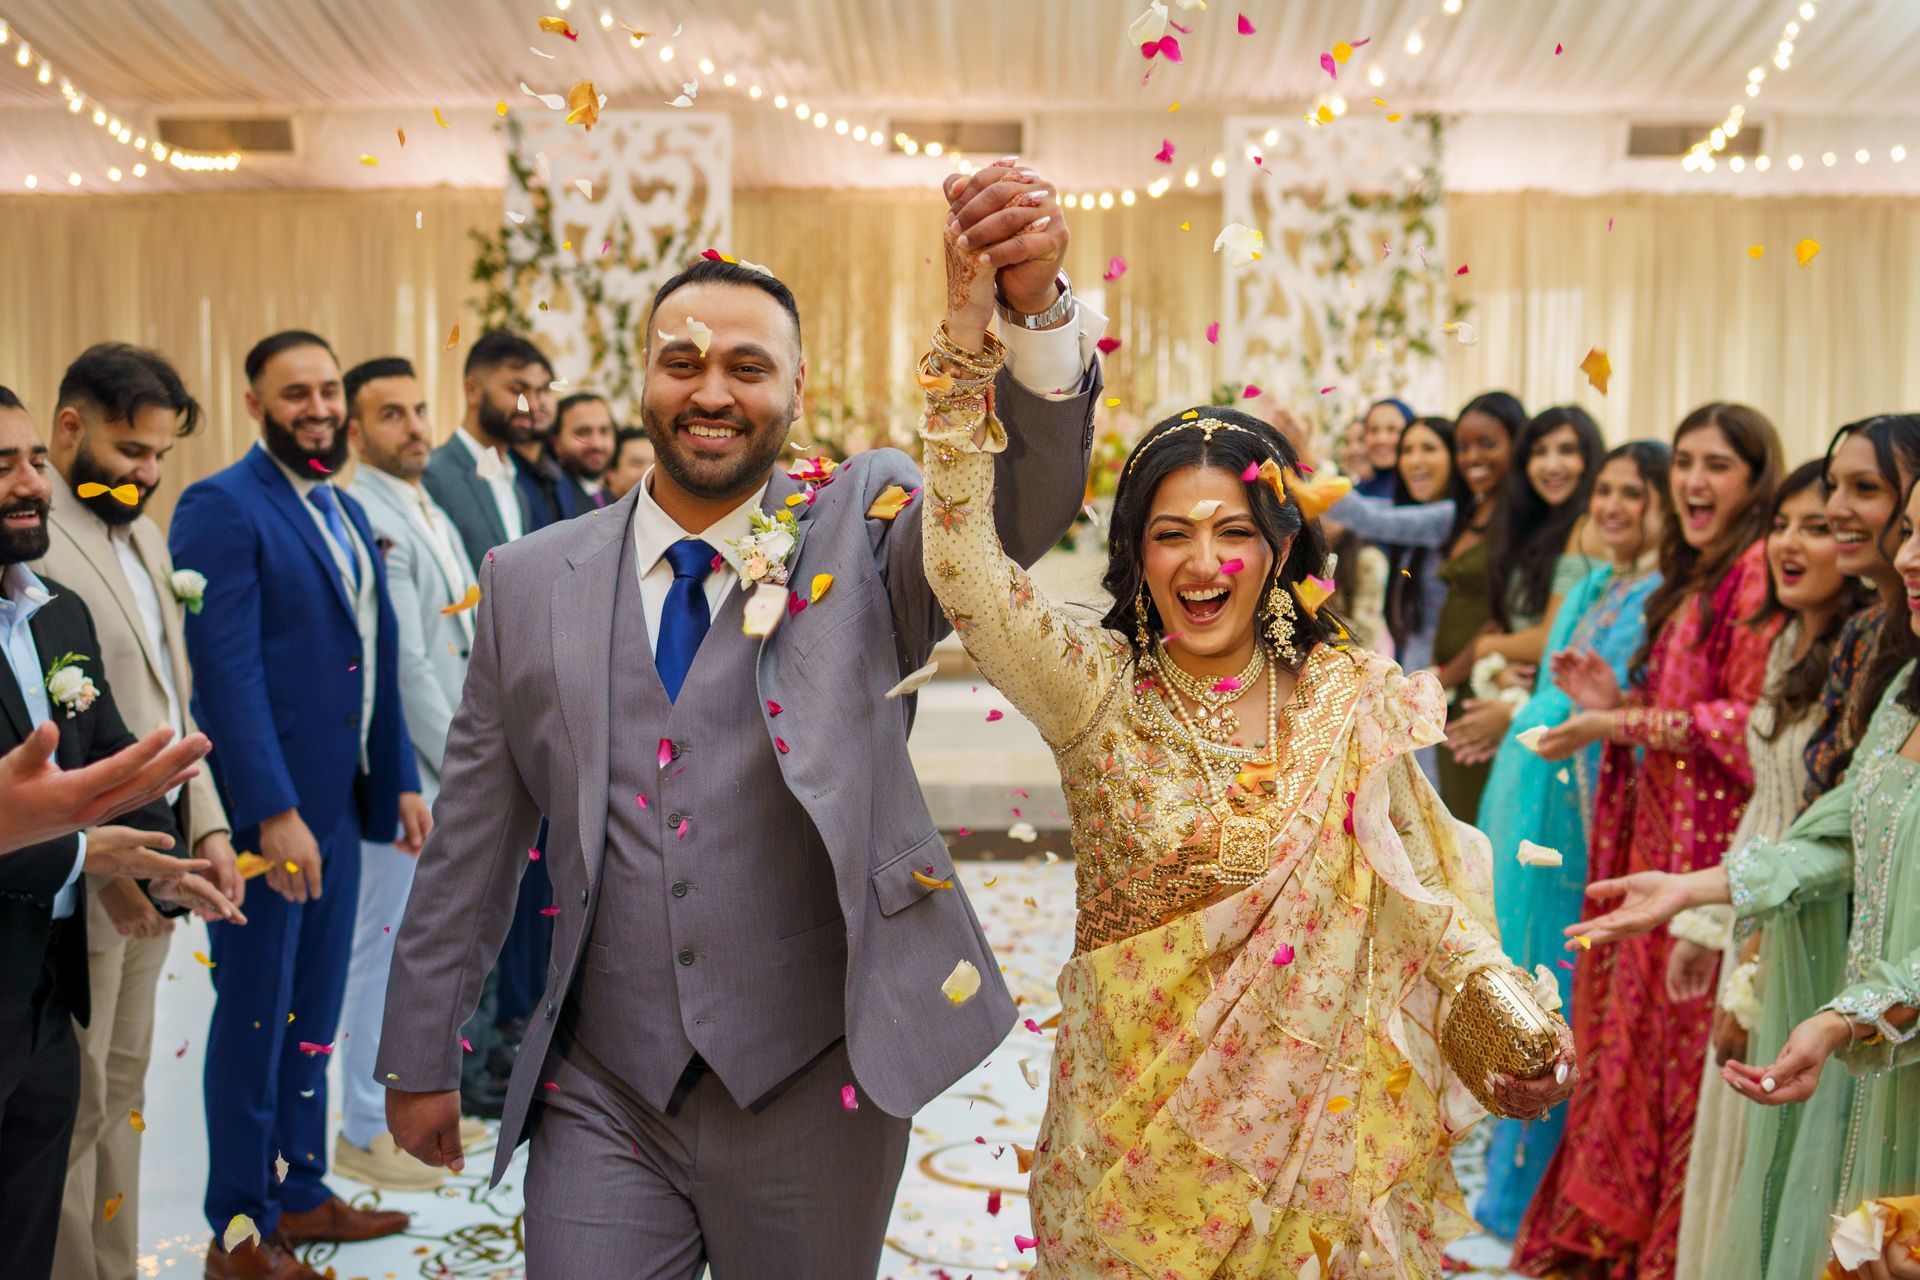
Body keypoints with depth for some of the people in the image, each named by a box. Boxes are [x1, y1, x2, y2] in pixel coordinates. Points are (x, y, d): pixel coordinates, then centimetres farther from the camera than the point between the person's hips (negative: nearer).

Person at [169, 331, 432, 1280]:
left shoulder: (347, 514, 14)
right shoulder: (222, 507, -12)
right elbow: (226, 671, -18)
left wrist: (402, 779, 13)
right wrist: (273, 811, -22)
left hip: (339, 804, 8)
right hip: (262, 808, -8)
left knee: (313, 1014, 16)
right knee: (254, 1020, 3)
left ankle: (300, 1193, 30)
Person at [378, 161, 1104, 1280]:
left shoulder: (862, 533, -3)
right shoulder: (532, 582, 3)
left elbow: (1023, 497, -22)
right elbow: (474, 837, 8)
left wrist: (1035, 303, -40)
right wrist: (423, 1057, 11)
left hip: (812, 1092, -1)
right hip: (600, 1099, 1)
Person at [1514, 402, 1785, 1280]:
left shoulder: (1758, 570, -11)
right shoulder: (1693, 580, 18)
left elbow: (1753, 721, -17)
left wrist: (1627, 726, -15)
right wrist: (1618, 702, 6)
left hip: (1712, 840, -9)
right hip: (1660, 833, 9)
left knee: (1686, 1039, -2)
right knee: (1643, 1033, 12)